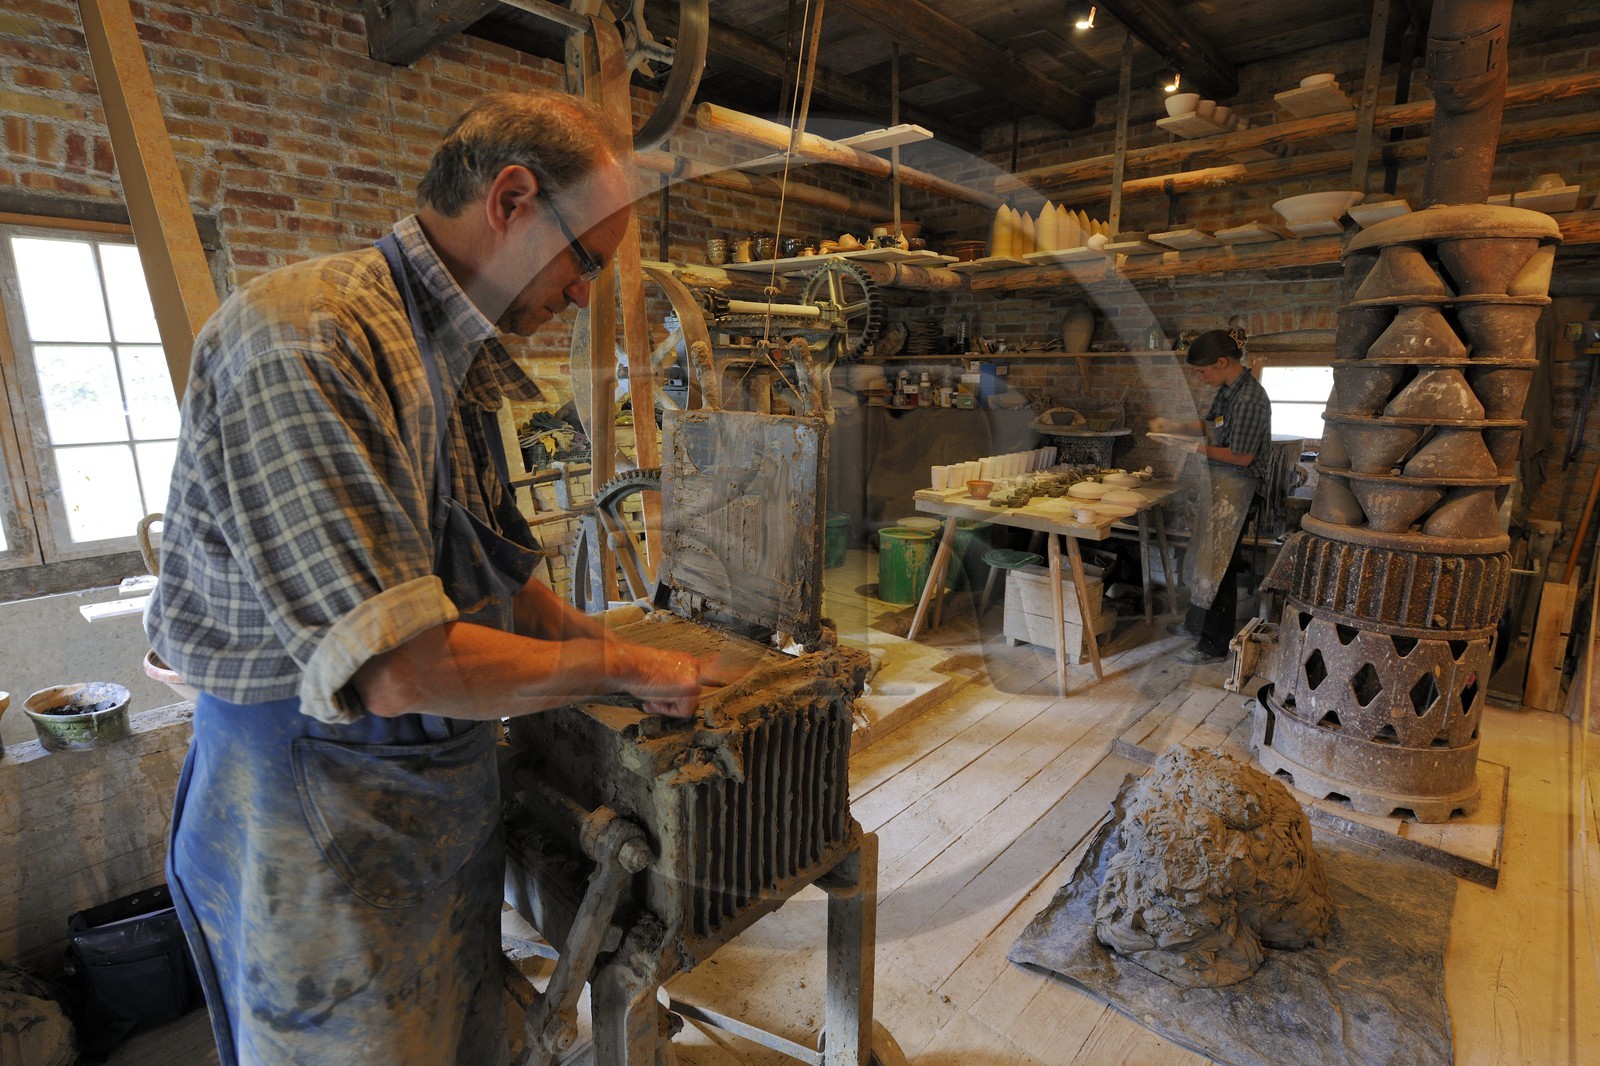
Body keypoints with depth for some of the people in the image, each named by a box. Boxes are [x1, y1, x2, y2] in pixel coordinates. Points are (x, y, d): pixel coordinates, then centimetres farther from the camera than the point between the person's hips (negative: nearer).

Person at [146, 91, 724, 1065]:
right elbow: (399, 667, -30)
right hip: (321, 812, -8)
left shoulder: (455, 368, 7)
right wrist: (621, 668, -17)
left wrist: (627, 656, 5)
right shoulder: (308, 341, -24)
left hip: (448, 790, 8)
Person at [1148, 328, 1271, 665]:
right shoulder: (1228, 390, 6)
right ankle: (1200, 624, 36)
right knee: (1207, 556, 19)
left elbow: (1242, 456, -23)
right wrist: (1174, 426, 11)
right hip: (1218, 482, 10)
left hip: (1235, 487, -10)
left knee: (1217, 563, -2)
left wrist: (1205, 449, -10)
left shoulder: (1249, 400, -23)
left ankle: (1214, 645, 9)